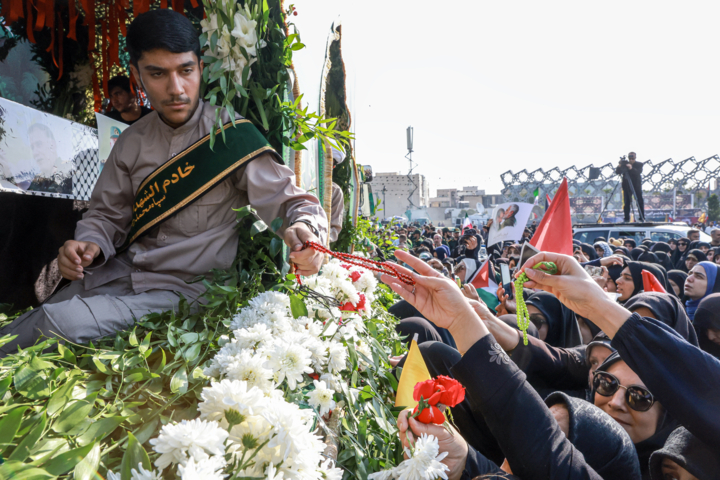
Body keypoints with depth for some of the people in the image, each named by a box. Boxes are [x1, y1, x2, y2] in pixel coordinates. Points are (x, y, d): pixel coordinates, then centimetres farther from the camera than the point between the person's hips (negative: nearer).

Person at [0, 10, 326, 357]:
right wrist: (89, 245, -9)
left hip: (184, 288, -5)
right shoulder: (132, 142, 7)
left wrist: (305, 230, -37)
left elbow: (288, 200, -14)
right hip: (121, 274, 6)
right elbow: (108, 214, 14)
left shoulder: (230, 135, -11)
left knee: (61, 322, -21)